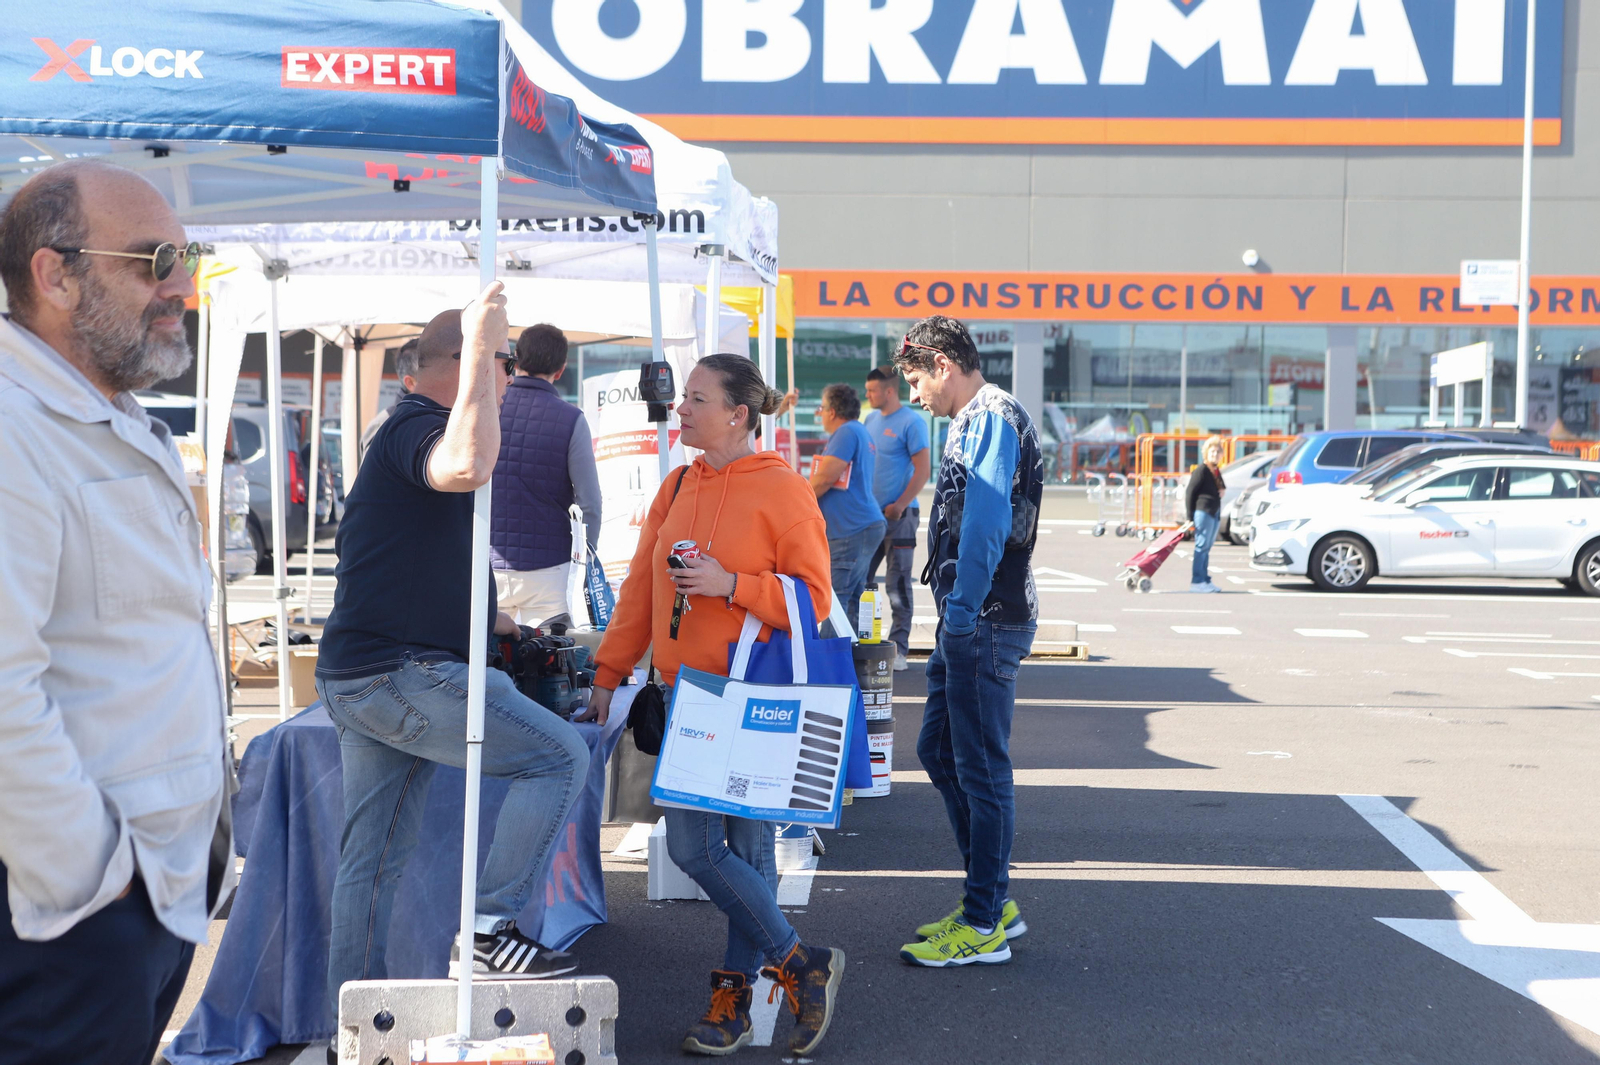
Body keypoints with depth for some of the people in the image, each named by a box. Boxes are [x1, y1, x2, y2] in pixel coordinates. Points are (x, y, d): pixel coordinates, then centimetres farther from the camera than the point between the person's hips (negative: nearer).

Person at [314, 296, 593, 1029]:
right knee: (560, 755, -8)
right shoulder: (416, 426, -12)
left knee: (373, 858, 13)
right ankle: (490, 928, -8)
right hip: (400, 674, -11)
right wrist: (480, 345, -32)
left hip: (356, 677, 11)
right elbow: (467, 467, -39)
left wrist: (490, 621, 38)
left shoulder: (407, 430, 23)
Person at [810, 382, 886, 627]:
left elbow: (824, 478, -18)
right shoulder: (862, 432, 22)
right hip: (863, 526, 11)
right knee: (852, 602, 12)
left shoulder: (847, 432, -11)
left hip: (850, 531, -11)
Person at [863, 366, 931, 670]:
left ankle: (898, 648, 4)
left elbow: (922, 471, -12)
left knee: (898, 584, -1)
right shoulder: (871, 420, 14)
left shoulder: (912, 422, -9)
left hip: (898, 515, -7)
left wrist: (899, 506, -17)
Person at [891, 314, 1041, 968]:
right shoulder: (971, 421, 19)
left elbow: (986, 524, -24)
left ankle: (984, 926, 4)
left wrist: (962, 612, -25)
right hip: (967, 622, 11)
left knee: (981, 766, -4)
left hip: (987, 621, -11)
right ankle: (992, 900, 24)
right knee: (939, 750, 15)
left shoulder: (993, 418, -14)